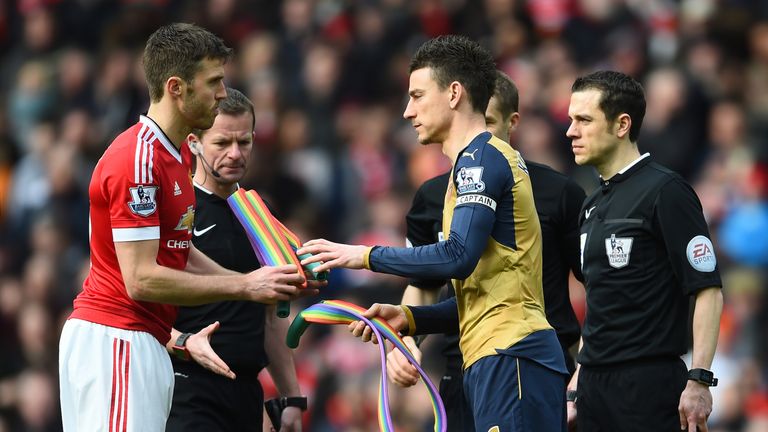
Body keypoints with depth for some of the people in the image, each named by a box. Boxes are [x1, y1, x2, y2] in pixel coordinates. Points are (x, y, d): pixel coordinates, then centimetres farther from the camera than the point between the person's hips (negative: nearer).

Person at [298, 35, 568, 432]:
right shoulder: (482, 159, 25)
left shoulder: (480, 157, -6)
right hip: (500, 359, 10)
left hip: (510, 356, -10)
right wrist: (408, 319, 14)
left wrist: (367, 257, -9)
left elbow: (458, 257, -18)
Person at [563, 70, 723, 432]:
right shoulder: (593, 205, 17)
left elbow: (708, 290, -13)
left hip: (649, 386, -8)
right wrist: (577, 388, 19)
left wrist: (699, 381, -20)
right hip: (595, 387, 8)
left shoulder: (665, 191, -8)